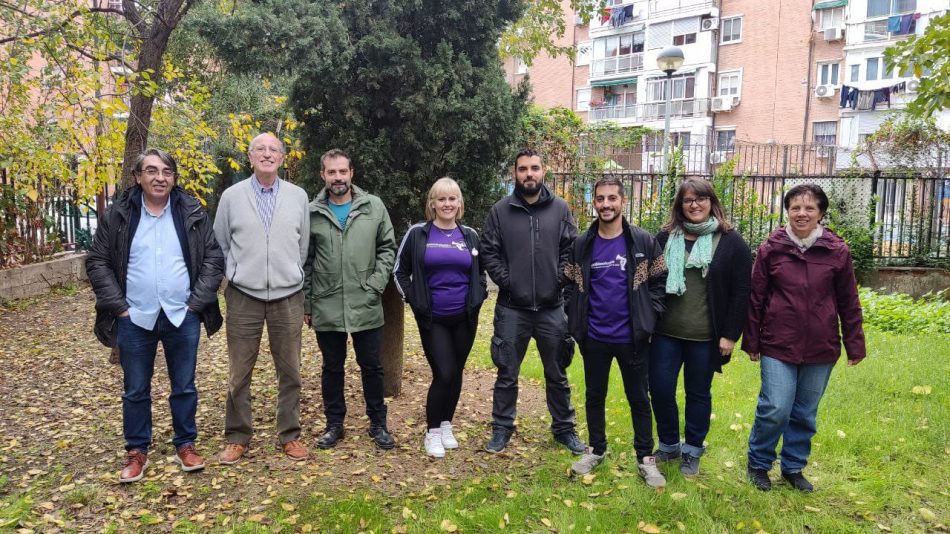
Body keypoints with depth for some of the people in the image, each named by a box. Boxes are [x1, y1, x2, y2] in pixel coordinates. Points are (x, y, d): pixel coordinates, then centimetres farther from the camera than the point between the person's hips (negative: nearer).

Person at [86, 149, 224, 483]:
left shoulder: (192, 213, 0)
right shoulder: (118, 215, -1)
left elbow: (214, 259, 0)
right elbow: (97, 263, 2)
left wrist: (196, 302, -6)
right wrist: (119, 306, -6)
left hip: (182, 318, 0)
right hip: (135, 320, 0)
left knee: (184, 387, 10)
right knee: (135, 391, 11)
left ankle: (185, 445, 26)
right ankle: (137, 452, 26)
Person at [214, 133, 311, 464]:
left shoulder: (298, 196, 4)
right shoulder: (232, 196, 1)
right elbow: (220, 245, 10)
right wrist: (235, 274, 12)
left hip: (288, 297, 1)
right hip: (243, 297, -1)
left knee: (289, 371, 8)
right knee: (239, 373, 6)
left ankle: (290, 435, 21)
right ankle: (237, 437, 20)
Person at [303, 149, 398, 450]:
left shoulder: (374, 207, 0)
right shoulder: (312, 213, 1)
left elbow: (387, 248, 4)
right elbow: (305, 262, 5)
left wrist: (376, 284, -7)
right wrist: (306, 304, 3)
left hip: (366, 306, 0)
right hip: (326, 308, 0)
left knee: (372, 367, 9)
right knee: (332, 368, 13)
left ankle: (378, 424, 24)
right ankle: (334, 423, 27)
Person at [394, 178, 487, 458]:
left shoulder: (470, 236, 7)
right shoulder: (418, 233, -2)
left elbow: (480, 273, 19)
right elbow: (400, 271, 5)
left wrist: (478, 297, 5)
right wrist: (414, 300, -3)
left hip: (464, 318, 3)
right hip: (432, 319, -3)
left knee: (456, 374, 10)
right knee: (444, 374, -9)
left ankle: (446, 425, 28)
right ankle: (432, 432, 9)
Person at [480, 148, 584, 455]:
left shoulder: (560, 209, 2)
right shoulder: (500, 211, -1)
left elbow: (571, 249, 3)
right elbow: (489, 251, 0)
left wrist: (559, 280, -8)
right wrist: (504, 280, -9)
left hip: (552, 307, 1)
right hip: (512, 308, -1)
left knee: (557, 375, 13)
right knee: (507, 374, 9)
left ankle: (564, 429, 29)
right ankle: (502, 429, 24)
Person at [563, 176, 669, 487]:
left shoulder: (644, 242, -6)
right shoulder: (581, 244, 0)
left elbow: (659, 282, 0)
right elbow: (571, 286, 7)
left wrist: (649, 318, -7)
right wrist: (576, 321, -1)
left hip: (632, 338, -2)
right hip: (594, 337, 2)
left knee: (638, 398, 10)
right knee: (594, 395, 15)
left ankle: (645, 458, 24)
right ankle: (596, 449, 33)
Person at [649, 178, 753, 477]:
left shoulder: (730, 242, -4)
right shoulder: (665, 239, 4)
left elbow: (741, 293, -4)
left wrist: (730, 335, -8)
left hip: (705, 337, -2)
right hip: (666, 333, 2)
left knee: (698, 394, 11)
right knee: (660, 389, 6)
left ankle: (692, 451, 29)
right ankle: (668, 445, 27)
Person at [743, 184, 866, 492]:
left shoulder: (837, 252, 0)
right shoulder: (771, 249, -2)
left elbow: (849, 303, 5)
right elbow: (756, 299, 3)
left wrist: (854, 345, 7)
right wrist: (751, 342, 5)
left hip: (821, 349, 2)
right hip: (778, 346, -1)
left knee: (805, 413, 12)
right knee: (775, 409, -5)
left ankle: (793, 467, 31)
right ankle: (758, 464, 18)